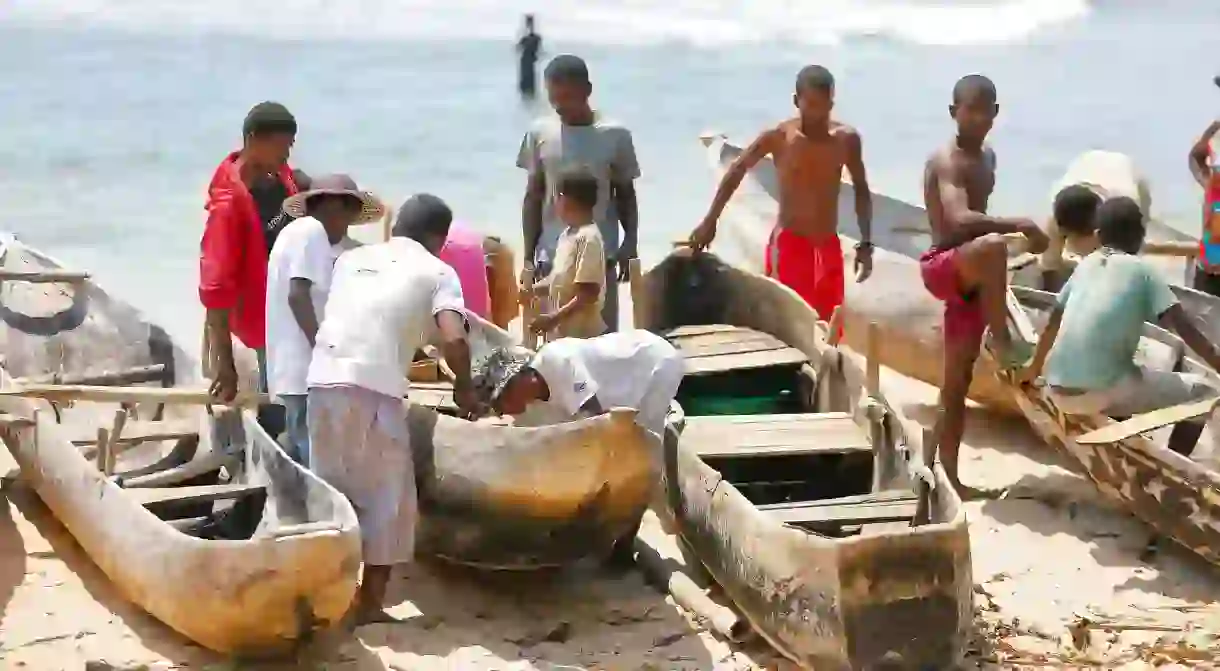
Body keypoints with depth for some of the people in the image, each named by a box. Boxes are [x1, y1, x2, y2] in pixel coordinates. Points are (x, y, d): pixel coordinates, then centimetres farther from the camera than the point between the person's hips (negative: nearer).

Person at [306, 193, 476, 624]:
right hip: (374, 389, -5)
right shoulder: (437, 272, 9)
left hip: (323, 381, 5)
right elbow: (454, 340, -6)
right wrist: (463, 387, 11)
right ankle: (369, 603, 10)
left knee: (333, 491, 18)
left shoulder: (353, 259, 24)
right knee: (386, 496, 9)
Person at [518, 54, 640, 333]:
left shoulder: (615, 135, -3)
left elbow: (625, 194, 7)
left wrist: (630, 242, -6)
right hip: (552, 258, 1)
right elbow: (533, 197, 6)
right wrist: (528, 257, 2)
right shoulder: (540, 133, 1)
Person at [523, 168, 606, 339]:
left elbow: (588, 294, -23)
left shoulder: (588, 238, -19)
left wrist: (553, 318, -24)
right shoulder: (568, 235, 10)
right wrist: (532, 289, 4)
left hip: (581, 335, -10)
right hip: (563, 332, 10)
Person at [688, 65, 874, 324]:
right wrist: (710, 222, 3)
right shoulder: (777, 137, -10)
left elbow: (861, 190, 10)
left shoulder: (847, 139, -3)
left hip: (829, 247, 3)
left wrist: (865, 244, 5)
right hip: (788, 245, -3)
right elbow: (736, 171, 3)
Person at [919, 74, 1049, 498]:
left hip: (969, 279, 9)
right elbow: (959, 219, -30)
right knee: (991, 246, -41)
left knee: (958, 383, 10)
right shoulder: (946, 162, -14)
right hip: (942, 268, -9)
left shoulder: (987, 157, 15)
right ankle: (1002, 342, -25)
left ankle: (948, 475, 15)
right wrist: (1020, 226, -31)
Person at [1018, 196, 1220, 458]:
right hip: (1104, 390, -6)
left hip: (1059, 392, 6)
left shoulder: (1085, 265, 17)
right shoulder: (1141, 270, 4)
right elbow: (1186, 328, -3)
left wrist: (1034, 367, 41)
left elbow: (1053, 323, 27)